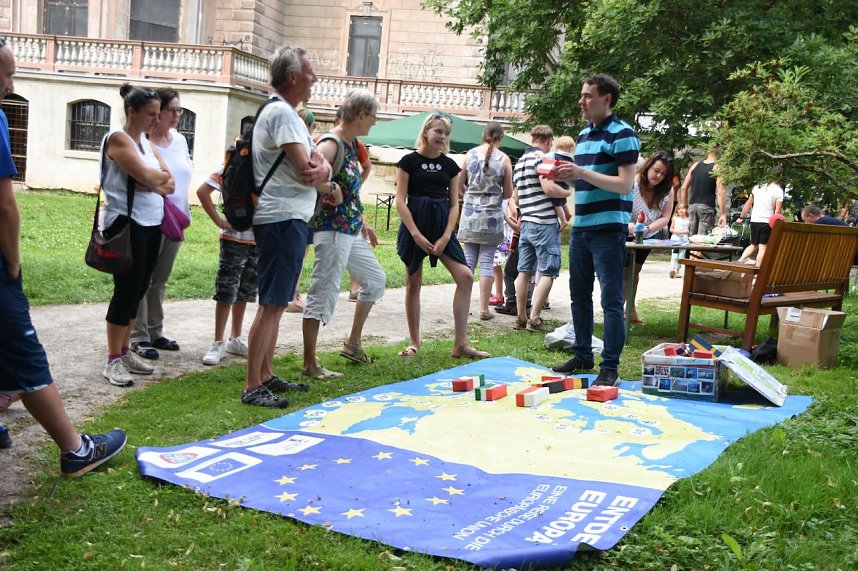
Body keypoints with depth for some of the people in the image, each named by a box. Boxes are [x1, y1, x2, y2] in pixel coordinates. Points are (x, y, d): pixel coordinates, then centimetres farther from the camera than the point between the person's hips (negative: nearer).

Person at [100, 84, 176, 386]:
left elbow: (170, 184, 10)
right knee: (126, 291, -7)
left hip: (151, 225, 8)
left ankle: (125, 351, 20)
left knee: (138, 291, 11)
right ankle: (113, 361, -1)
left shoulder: (146, 143, 17)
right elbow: (146, 176, -20)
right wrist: (161, 177, 0)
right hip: (126, 224, -8)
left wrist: (153, 182, -10)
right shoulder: (118, 138, -8)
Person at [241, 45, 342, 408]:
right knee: (272, 304, -10)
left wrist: (320, 165, -10)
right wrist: (330, 188, 2)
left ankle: (266, 376, 23)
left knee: (276, 303, 15)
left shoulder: (285, 113, 18)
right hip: (282, 218, -11)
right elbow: (305, 172, -19)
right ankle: (252, 387, -7)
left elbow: (315, 164, 14)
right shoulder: (282, 113, -13)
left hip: (288, 218, 11)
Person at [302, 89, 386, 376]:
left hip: (351, 230, 10)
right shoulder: (330, 145, -17)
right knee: (324, 292, -4)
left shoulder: (351, 145, 12)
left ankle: (353, 344, 31)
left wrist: (362, 223, 26)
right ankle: (310, 362, 5)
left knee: (375, 279, 22)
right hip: (332, 230, -10)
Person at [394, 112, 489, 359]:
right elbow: (400, 201, -6)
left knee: (465, 276, -9)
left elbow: (454, 204, 7)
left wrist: (446, 237, -5)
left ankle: (460, 345, -4)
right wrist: (416, 234, -14)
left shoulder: (450, 165, 10)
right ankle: (414, 343, 16)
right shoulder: (410, 161, -1)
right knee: (414, 283, 3)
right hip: (415, 225, -3)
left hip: (442, 225, 3)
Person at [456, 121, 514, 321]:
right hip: (492, 216, -2)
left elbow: (459, 187, 4)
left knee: (469, 259, 9)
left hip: (470, 214, 2)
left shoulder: (470, 155, 1)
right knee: (487, 261, 2)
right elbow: (508, 193, 1)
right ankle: (484, 308, 3)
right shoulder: (504, 159, -4)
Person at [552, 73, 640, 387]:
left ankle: (610, 368, 1)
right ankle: (582, 356, 25)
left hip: (608, 229, -8)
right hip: (580, 228, 8)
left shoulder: (623, 135, -9)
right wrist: (565, 174, 5)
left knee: (611, 300, -4)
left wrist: (581, 172, -21)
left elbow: (624, 185, -17)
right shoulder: (583, 135, 16)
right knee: (579, 295, 14)